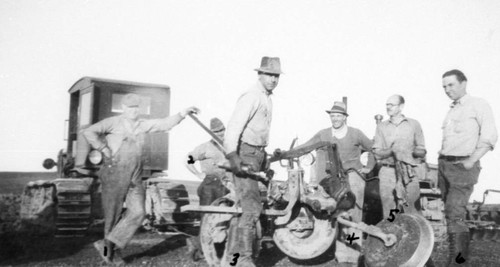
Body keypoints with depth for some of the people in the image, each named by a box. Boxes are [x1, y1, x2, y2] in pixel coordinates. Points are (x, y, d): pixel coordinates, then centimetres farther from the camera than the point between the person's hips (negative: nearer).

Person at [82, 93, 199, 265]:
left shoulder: (142, 125, 12)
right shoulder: (113, 123, -3)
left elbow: (165, 124, 11)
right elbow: (88, 132, -11)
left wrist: (183, 113, 1)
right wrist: (104, 150, -13)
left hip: (134, 176, 5)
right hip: (115, 174, -5)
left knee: (137, 213, -8)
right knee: (113, 215, 5)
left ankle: (108, 245, 3)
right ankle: (113, 252, 22)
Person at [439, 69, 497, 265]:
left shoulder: (477, 104, -1)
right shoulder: (451, 111, 20)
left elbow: (489, 137, -10)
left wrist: (471, 161, -15)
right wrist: (442, 156, 7)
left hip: (462, 166, -7)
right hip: (444, 164, 7)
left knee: (454, 213, -15)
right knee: (451, 211, 8)